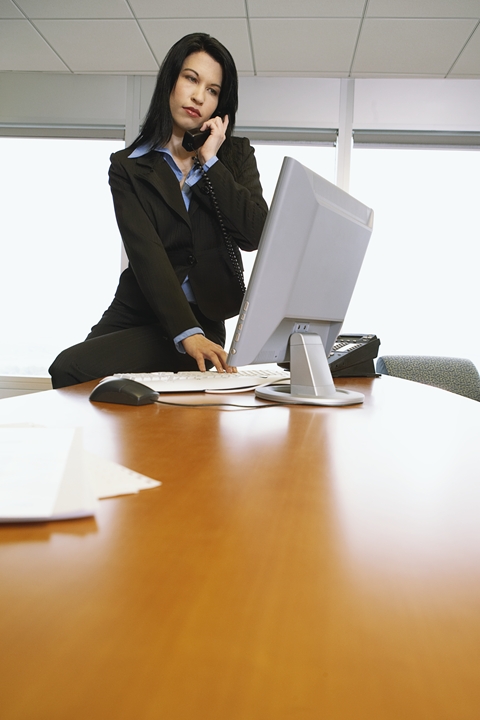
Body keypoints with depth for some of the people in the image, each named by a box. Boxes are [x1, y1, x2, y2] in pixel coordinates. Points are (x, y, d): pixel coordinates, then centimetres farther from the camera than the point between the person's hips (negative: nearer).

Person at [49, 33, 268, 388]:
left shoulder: (236, 156, 9)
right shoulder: (128, 166, 4)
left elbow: (255, 235, -8)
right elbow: (146, 255, -12)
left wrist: (210, 162, -6)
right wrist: (187, 334, -26)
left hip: (203, 321, -2)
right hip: (136, 314, 2)